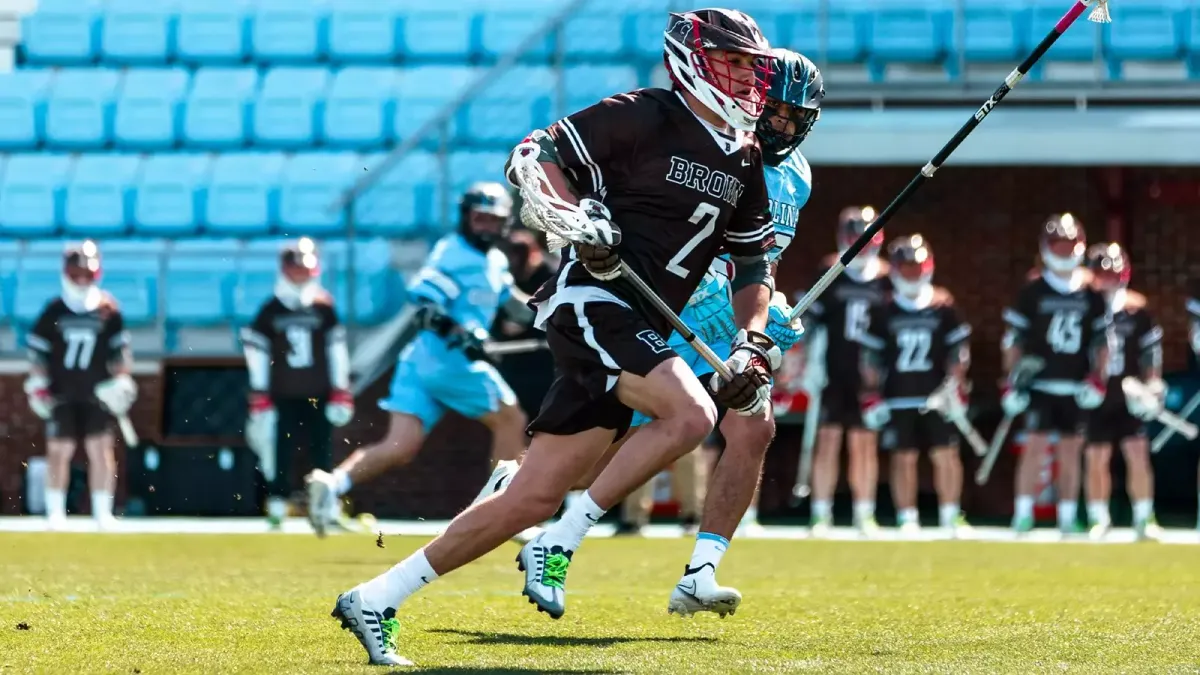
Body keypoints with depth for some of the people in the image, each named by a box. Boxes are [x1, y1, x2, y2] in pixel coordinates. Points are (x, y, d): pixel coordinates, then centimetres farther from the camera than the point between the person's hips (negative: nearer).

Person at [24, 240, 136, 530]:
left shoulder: (108, 311, -1)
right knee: (59, 449, -3)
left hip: (97, 394, 1)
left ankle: (103, 512, 2)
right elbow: (37, 349, 3)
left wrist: (122, 380, 2)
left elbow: (120, 348, 8)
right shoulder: (54, 311, -3)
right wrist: (37, 384, -1)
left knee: (100, 448, -5)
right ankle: (55, 512, 7)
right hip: (61, 395, 0)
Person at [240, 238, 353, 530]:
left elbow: (337, 351, 8)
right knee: (279, 451, -3)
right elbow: (257, 355, 3)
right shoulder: (270, 311, 2)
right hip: (283, 397, -1)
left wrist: (341, 395, 3)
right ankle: (277, 504, 5)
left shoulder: (324, 309, 5)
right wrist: (260, 401, -2)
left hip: (318, 396, 1)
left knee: (323, 452, -2)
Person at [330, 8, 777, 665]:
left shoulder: (745, 162, 15)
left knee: (534, 498, 1)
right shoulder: (642, 117, -7)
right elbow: (534, 155, -5)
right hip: (590, 300, -7)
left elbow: (753, 263, 24)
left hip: (636, 332, 7)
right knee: (690, 413, -28)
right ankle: (559, 545, -17)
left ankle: (376, 600, 8)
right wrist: (581, 223, -20)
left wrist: (751, 343, 9)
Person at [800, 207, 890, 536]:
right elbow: (813, 323, 0)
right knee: (829, 440, -1)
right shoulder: (829, 273, -2)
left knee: (865, 443, 5)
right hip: (834, 374, -2)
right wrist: (810, 367, -5)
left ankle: (865, 515, 12)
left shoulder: (884, 279, 4)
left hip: (869, 376, 2)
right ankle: (821, 515, 4)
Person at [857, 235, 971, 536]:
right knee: (904, 458, 2)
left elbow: (958, 348, 5)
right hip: (898, 397, 0)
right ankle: (907, 518, 9)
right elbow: (871, 355, 5)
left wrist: (955, 385, -5)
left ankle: (951, 516, 5)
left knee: (946, 455, -4)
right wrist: (871, 396, 1)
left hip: (937, 396, 0)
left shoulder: (944, 307, 1)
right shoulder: (883, 310, 1)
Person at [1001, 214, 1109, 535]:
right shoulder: (1032, 292, -1)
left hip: (1076, 387, 3)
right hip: (1040, 384, -3)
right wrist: (1012, 382, -5)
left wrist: (1098, 379, 0)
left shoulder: (1092, 296, 7)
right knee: (1036, 445, -10)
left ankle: (1068, 517, 11)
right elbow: (1014, 339, 0)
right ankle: (1023, 514, -7)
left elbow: (1102, 340, 11)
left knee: (1071, 450, 5)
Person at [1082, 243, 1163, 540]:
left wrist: (1154, 385, 0)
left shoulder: (1136, 310, -2)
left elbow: (1151, 349, 7)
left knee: (1138, 453, -4)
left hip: (1128, 396, 1)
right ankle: (1099, 519, 17)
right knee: (1096, 459, 4)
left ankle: (1144, 519, 3)